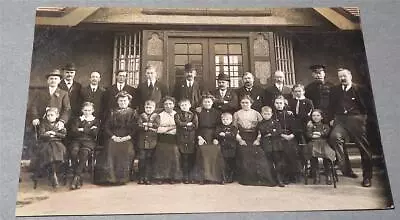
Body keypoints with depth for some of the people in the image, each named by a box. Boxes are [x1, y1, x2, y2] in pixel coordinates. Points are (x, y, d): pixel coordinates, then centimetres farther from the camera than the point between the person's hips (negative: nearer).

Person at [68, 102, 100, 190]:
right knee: (74, 151, -35)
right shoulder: (77, 120, 23)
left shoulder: (96, 121, 21)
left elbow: (94, 133, 2)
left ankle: (76, 177, -38)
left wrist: (82, 130, 2)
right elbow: (73, 132, 4)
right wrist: (89, 130, 1)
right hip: (76, 141, 1)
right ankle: (78, 179, -33)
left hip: (89, 141, -1)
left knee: (84, 152, -36)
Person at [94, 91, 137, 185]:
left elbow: (135, 128, 4)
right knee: (110, 151, -26)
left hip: (127, 139, -1)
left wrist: (128, 137, -11)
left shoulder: (132, 113, 13)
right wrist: (113, 136, -5)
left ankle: (122, 178, -19)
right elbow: (106, 127, 11)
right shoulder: (113, 112, 18)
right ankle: (110, 177, -20)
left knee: (127, 152, -28)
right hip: (113, 138, 1)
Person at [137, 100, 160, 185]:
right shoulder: (142, 116, 10)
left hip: (152, 142, 0)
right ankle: (141, 178, 9)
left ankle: (147, 178, 10)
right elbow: (139, 125, -7)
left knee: (149, 160, 4)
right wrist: (150, 128, -14)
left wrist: (146, 124, -13)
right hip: (142, 142, 1)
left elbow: (157, 125, -10)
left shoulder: (156, 116, 8)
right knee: (141, 159, 1)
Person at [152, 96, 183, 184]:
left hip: (174, 140, 1)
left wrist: (165, 129, -4)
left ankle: (172, 177, 6)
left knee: (174, 158, -2)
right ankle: (160, 177, 5)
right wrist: (171, 128, -9)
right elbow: (158, 129, -4)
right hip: (162, 141, -1)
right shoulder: (160, 115, 7)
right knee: (162, 158, -1)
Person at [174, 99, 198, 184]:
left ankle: (190, 177, 10)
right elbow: (179, 123, -10)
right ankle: (185, 177, 3)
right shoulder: (177, 115, 9)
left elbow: (195, 126, -4)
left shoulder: (194, 115, 11)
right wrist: (189, 123, -6)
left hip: (191, 139, 1)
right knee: (184, 158, -3)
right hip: (182, 139, -1)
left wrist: (184, 125, -6)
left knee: (191, 158, 2)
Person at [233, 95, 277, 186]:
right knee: (244, 158, -9)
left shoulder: (256, 113, 10)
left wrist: (258, 139, -9)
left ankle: (262, 178, -9)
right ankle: (246, 179, 2)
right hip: (242, 138, 0)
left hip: (254, 138, 0)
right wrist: (239, 139, -7)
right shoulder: (237, 114, 11)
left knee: (258, 157, -14)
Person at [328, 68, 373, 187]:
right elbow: (331, 105, 17)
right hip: (340, 119, 2)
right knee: (335, 136, -28)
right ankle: (346, 169, -22)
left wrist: (364, 117, -7)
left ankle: (367, 176, 15)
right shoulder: (335, 90, 17)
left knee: (363, 146, 1)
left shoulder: (359, 89, 8)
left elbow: (368, 105, 4)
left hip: (356, 119, -1)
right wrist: (331, 118, 7)